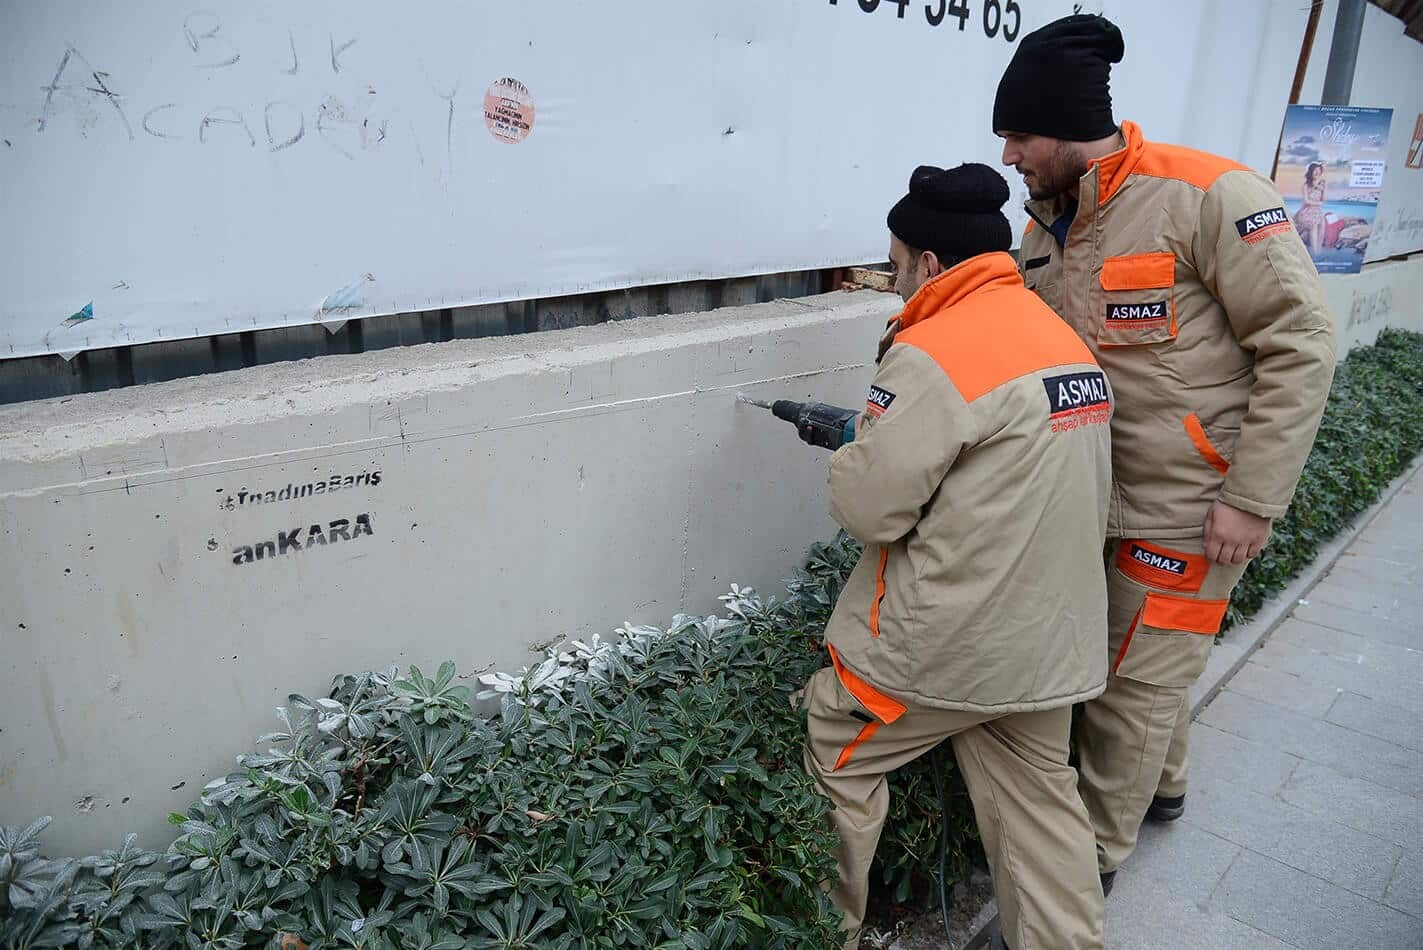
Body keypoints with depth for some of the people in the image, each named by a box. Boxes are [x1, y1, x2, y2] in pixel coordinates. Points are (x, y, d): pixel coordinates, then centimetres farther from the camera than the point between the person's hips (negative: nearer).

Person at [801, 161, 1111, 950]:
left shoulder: (932, 353, -19)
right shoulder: (1069, 343, 8)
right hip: (1049, 639, 8)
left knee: (831, 764, 12)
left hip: (944, 638, -7)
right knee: (1040, 805, 20)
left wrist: (851, 455, 3)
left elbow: (868, 509, -18)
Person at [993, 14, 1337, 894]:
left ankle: (1096, 854, 25)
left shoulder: (1209, 196, -18)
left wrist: (1252, 498, -19)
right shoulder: (1047, 232, 4)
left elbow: (1300, 345, -18)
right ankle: (1162, 783, 48)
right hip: (1099, 491, 7)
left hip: (1190, 505, -6)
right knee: (1149, 656, 23)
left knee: (1135, 682, 5)